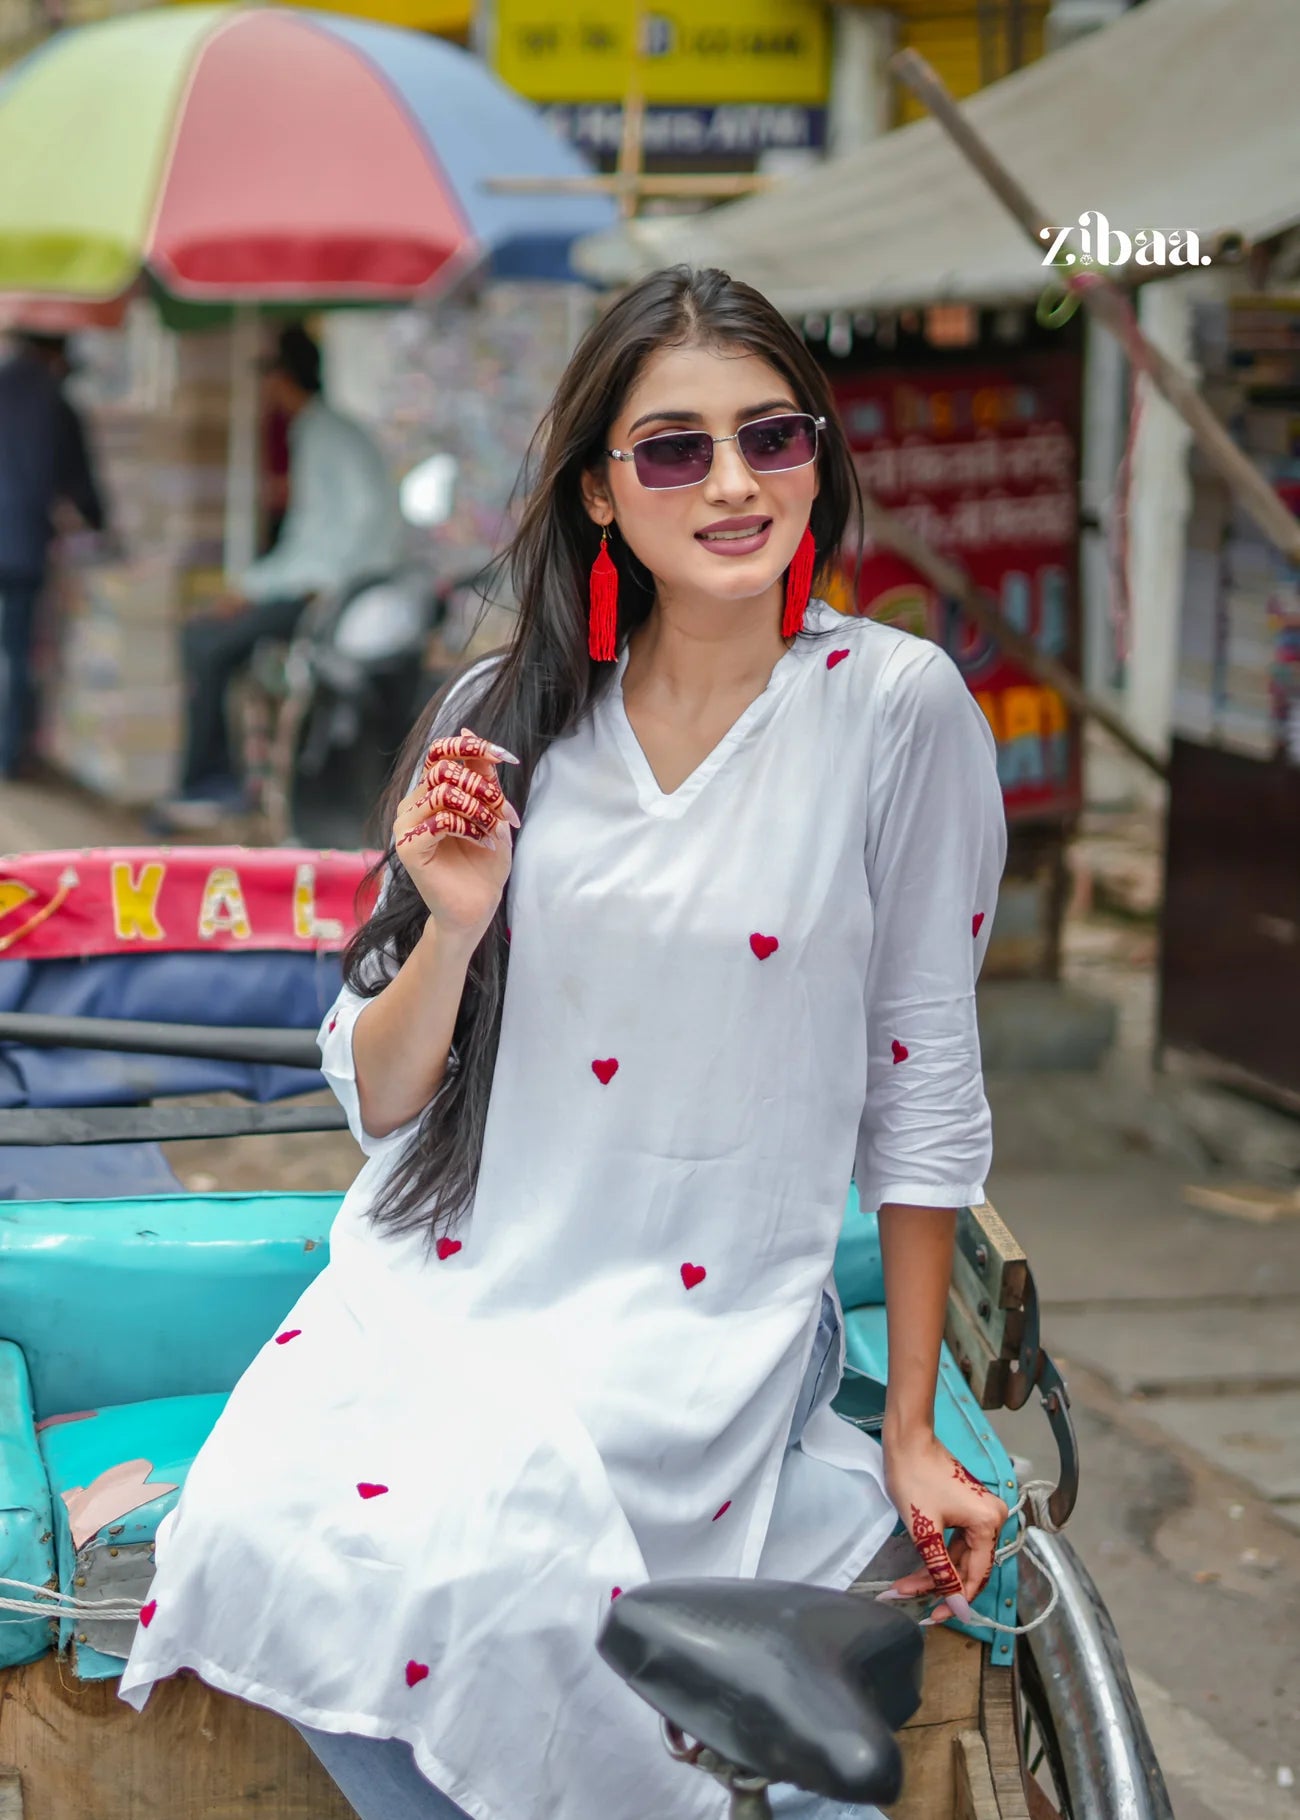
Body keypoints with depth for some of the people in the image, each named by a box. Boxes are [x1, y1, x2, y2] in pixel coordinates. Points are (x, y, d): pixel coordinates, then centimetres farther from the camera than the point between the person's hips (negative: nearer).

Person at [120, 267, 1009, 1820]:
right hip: (443, 1275, 3)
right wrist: (455, 924, -13)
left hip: (702, 1317, -3)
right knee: (268, 1534, -26)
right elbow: (375, 1100, 7)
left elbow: (923, 1083, 1)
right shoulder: (508, 717, 5)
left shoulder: (894, 704, -3)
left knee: (473, 1567, -30)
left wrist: (913, 1434, 2)